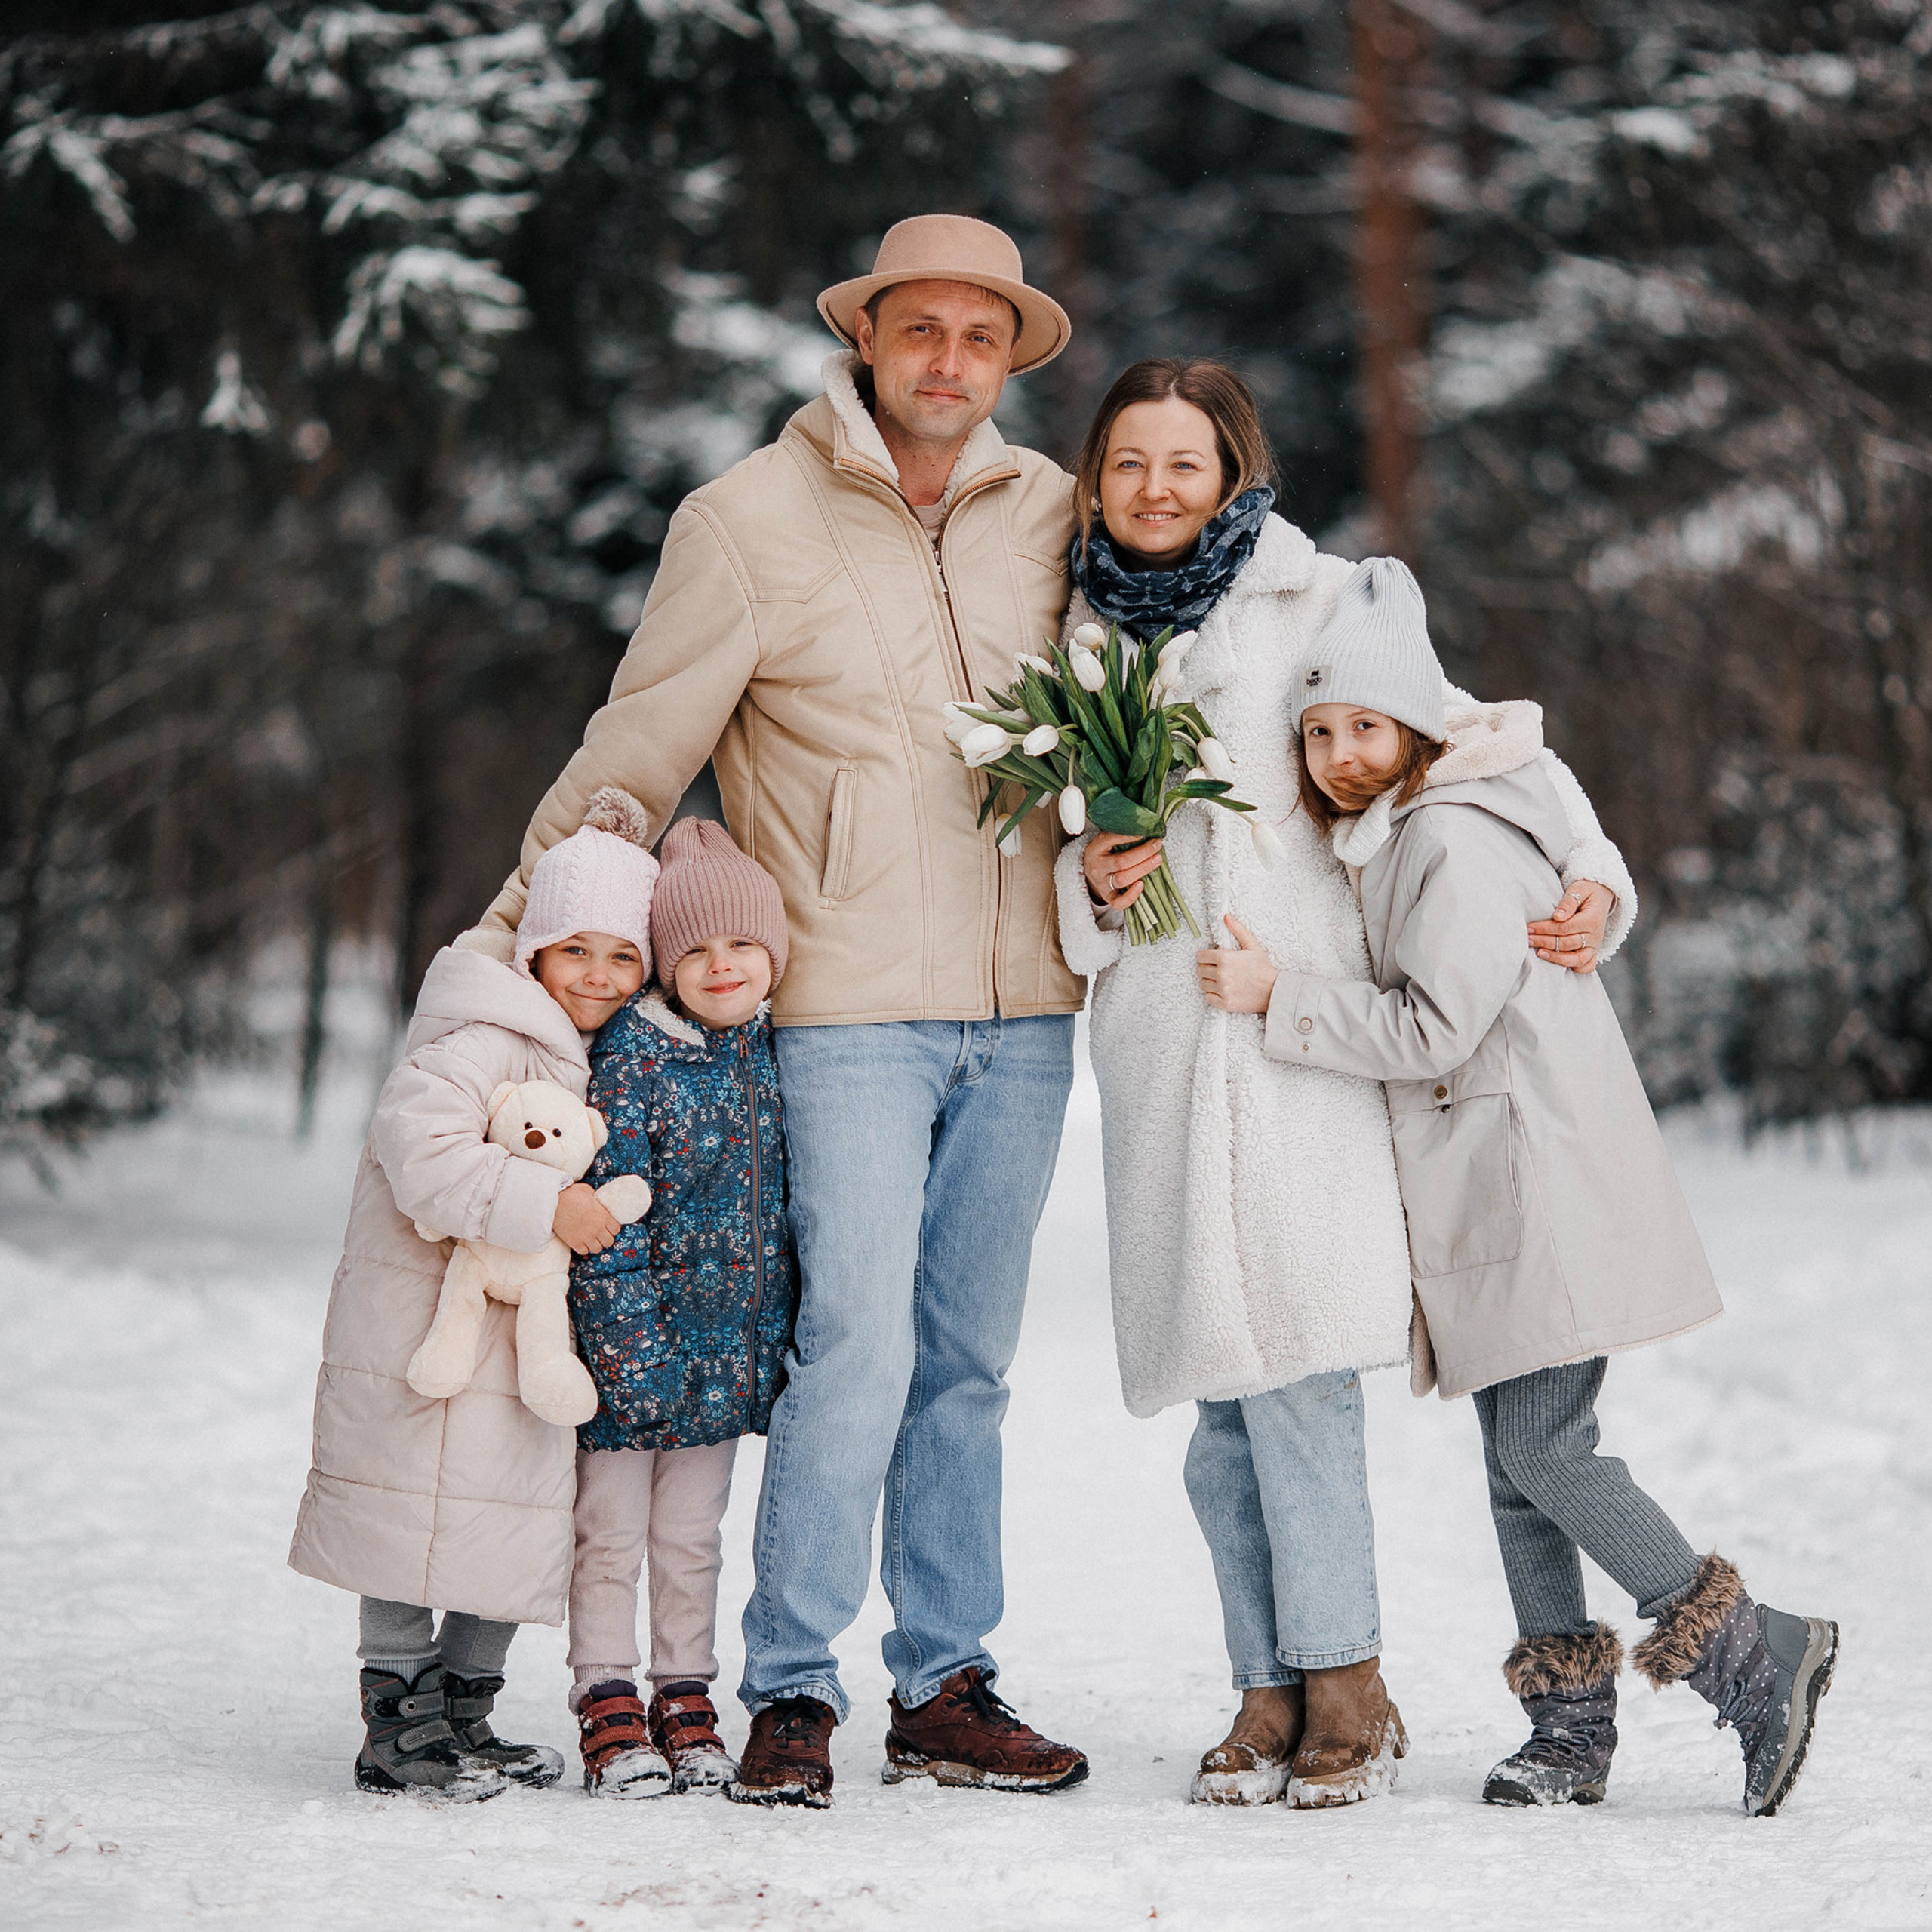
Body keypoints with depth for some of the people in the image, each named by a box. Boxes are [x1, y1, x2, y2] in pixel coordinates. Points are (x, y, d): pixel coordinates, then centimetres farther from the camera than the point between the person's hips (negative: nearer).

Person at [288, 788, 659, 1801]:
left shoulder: (606, 1059, 14)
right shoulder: (483, 1043, -17)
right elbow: (423, 1154, -30)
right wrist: (545, 1205, -31)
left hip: (521, 1337, 9)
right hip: (423, 1332, -9)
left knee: (516, 1529, 11)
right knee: (423, 1524, -5)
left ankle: (463, 1714, 23)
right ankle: (398, 1726, 6)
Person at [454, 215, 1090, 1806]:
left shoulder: (1046, 512, 8)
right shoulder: (751, 521, -5)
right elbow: (634, 758, 0)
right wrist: (517, 938, 2)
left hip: (1024, 1013, 4)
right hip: (853, 1009, -4)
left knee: (969, 1360, 9)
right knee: (857, 1346, -11)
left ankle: (947, 1688, 17)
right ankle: (791, 1694, 1)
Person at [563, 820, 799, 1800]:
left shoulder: (774, 1057, 4)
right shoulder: (631, 1059, -12)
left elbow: (791, 1203, 14)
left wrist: (778, 1337, 12)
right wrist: (630, 1347, -18)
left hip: (727, 1349, 5)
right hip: (633, 1344, -5)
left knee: (690, 1537, 13)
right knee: (611, 1533, 2)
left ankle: (686, 1701, 22)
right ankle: (608, 1705, 11)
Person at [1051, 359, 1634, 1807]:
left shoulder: (1317, 603, 5)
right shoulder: (1079, 643, 18)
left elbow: (1478, 740, 7)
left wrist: (1590, 873, -6)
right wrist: (1089, 884, 2)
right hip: (1160, 1043, 4)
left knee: (1292, 1357, -12)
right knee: (1225, 1386, 2)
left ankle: (1345, 1687, -3)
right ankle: (1271, 1692, 8)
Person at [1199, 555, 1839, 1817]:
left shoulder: (1461, 839, -14)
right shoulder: (1391, 840, 17)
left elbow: (1432, 1028, -18)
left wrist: (1277, 997, -13)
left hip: (1548, 1187, -10)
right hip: (1487, 1195, 10)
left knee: (1545, 1450, -13)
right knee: (1516, 1459, 8)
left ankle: (1756, 1662, -5)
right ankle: (1571, 1725, 13)